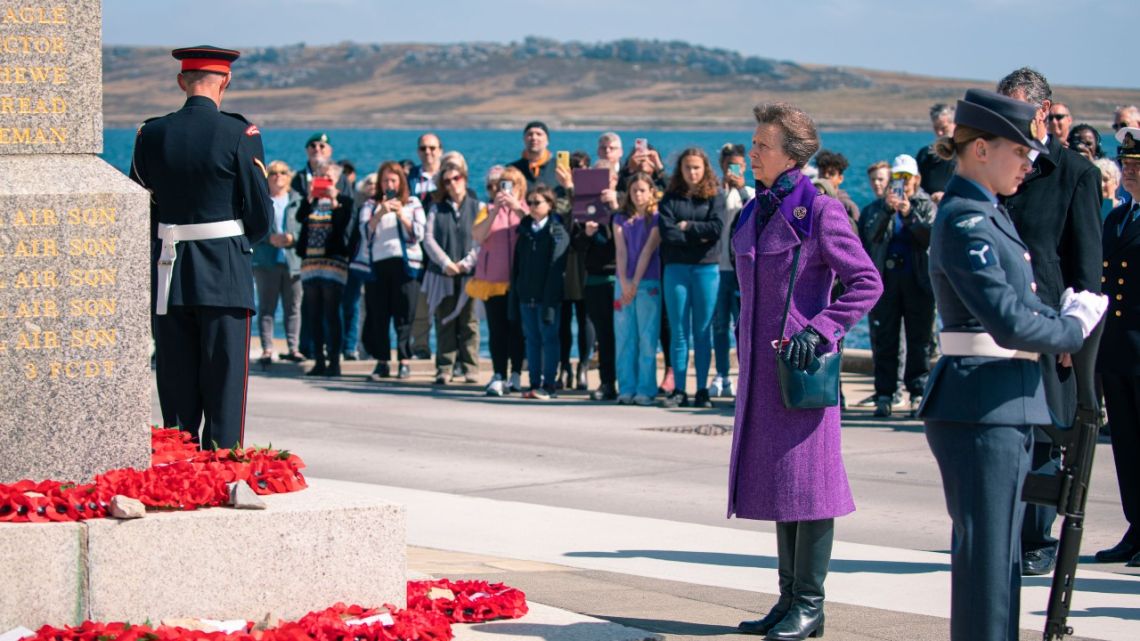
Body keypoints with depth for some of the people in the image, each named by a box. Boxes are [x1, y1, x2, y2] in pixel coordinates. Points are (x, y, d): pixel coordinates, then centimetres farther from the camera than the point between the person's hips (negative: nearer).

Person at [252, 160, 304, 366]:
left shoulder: (298, 201, 12)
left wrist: (292, 238, -12)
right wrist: (270, 238, -13)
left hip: (293, 261, 1)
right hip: (266, 261, -1)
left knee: (293, 307, 1)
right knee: (266, 307, -2)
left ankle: (292, 347, 4)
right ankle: (267, 349, -2)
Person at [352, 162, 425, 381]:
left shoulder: (413, 204, 13)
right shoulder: (371, 205, 14)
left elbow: (419, 233, 4)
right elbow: (365, 230, -1)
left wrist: (402, 216, -10)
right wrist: (380, 214, -16)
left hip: (405, 263, -1)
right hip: (377, 263, 1)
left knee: (404, 315, -5)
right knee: (378, 315, -1)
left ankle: (404, 361, -1)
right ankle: (382, 361, 5)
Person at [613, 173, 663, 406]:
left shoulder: (656, 219, 3)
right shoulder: (620, 219, 13)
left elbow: (648, 251, -5)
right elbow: (621, 251, 3)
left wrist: (635, 283, -13)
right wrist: (624, 283, -10)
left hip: (648, 283, -3)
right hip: (624, 283, 3)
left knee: (647, 339, -6)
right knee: (624, 338, 1)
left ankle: (645, 390, -5)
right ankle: (626, 390, 3)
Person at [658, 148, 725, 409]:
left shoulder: (715, 196, 6)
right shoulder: (671, 198, 8)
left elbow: (717, 228, -8)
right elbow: (666, 232, -5)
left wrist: (687, 226, -5)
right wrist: (698, 236, -9)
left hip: (706, 268, -1)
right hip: (676, 268, 1)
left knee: (703, 332, 1)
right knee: (679, 331, 1)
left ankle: (702, 390, 5)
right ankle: (678, 390, 3)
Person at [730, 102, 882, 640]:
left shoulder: (819, 212, -10)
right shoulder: (754, 213, 12)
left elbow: (866, 283, -12)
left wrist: (819, 332, -19)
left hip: (802, 362, -8)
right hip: (761, 364, 8)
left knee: (805, 477, -4)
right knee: (776, 477, 11)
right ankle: (789, 598, 19)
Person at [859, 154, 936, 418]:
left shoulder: (926, 206, 11)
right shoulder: (879, 207, 13)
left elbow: (931, 235, -7)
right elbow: (872, 234, -6)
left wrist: (909, 214, -21)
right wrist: (887, 209, -21)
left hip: (919, 280, -1)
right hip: (886, 279, 1)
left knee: (919, 340, -1)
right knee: (884, 339, 0)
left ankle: (918, 393, 3)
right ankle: (884, 394, 3)